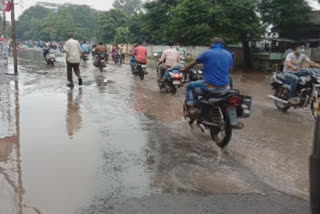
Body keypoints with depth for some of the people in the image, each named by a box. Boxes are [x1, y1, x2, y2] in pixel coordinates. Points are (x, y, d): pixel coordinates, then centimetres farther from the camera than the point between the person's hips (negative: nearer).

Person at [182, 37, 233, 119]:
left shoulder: (207, 53, 0)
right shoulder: (228, 54, 11)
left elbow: (193, 64, 10)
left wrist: (184, 70, 28)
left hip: (210, 86, -4)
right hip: (225, 87, 4)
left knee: (190, 86, 19)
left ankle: (192, 109, 3)